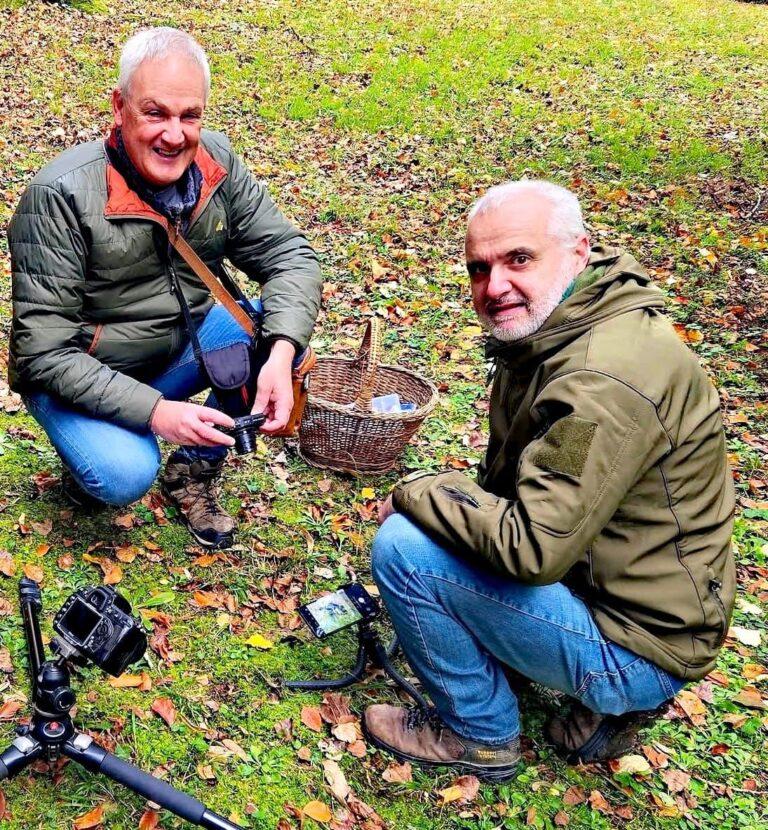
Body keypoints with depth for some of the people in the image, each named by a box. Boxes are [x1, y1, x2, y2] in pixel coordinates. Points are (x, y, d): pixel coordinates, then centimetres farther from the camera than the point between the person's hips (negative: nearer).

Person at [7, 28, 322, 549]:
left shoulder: (218, 164, -12)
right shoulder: (61, 196, -27)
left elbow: (289, 255, -11)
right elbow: (44, 352, -25)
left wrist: (280, 356, -30)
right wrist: (155, 411, -34)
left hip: (181, 341, 5)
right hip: (79, 374, -5)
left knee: (286, 328, -16)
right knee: (126, 477, -31)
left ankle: (194, 471, 3)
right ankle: (88, 454, 10)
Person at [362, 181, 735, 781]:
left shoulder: (607, 380, -29)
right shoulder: (555, 326, 4)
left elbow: (533, 549, -30)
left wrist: (417, 494, -16)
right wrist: (429, 494, 1)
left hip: (638, 649, -10)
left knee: (402, 546, -19)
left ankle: (480, 735, 6)